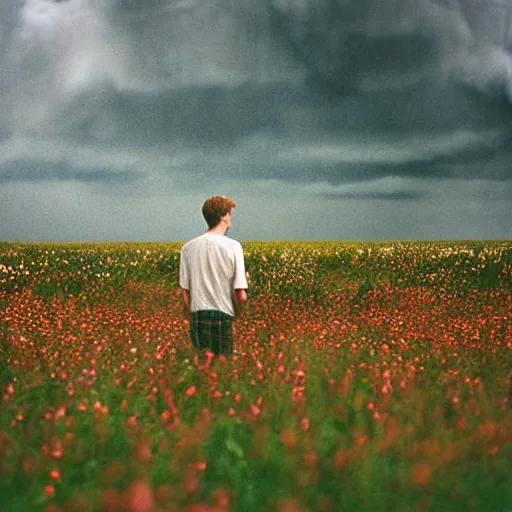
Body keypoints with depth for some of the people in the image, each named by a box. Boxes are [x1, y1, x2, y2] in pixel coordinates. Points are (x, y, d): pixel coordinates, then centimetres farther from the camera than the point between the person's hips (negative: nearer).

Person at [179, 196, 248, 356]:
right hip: (223, 318, -3)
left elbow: (185, 293, 4)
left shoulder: (188, 248, 3)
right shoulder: (232, 246, -7)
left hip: (197, 318, 3)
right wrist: (237, 314, 10)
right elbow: (241, 296, -10)